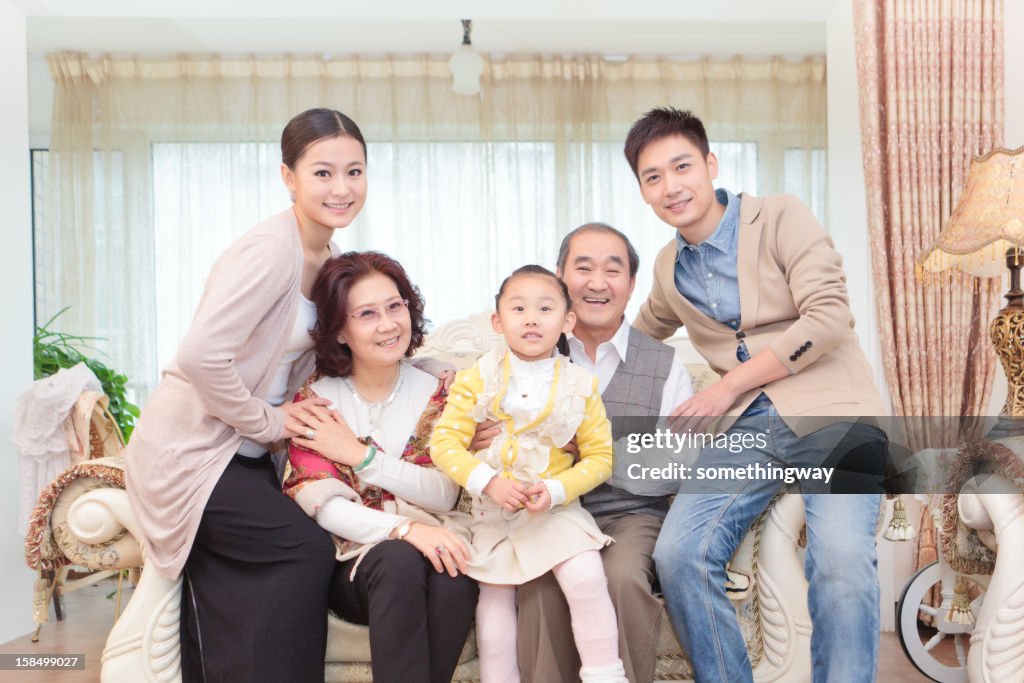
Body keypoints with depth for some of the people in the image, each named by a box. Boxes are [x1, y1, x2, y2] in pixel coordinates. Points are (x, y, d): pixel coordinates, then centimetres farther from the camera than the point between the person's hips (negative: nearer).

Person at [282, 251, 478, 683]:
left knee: (456, 573, -32)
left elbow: (444, 496, -4)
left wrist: (359, 455, -13)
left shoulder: (435, 392, 6)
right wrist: (404, 528, -28)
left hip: (430, 542, 2)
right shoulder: (316, 400, 0)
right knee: (400, 562, -34)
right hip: (355, 558, -1)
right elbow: (322, 505, -11)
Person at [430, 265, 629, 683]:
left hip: (557, 507, -1)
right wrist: (488, 482, -22)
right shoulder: (479, 377, -4)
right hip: (493, 509, 1)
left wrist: (556, 491, -17)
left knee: (585, 578, -19)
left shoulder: (579, 385, -3)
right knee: (495, 595, 4)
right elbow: (445, 442, -8)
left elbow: (601, 455, -2)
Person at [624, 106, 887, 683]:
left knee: (842, 560, -29)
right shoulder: (669, 268, 16)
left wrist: (728, 386, -9)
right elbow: (639, 338, 36)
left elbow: (829, 318, -10)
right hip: (749, 422, 4)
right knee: (678, 554, -18)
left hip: (831, 411, -4)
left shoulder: (780, 217, 0)